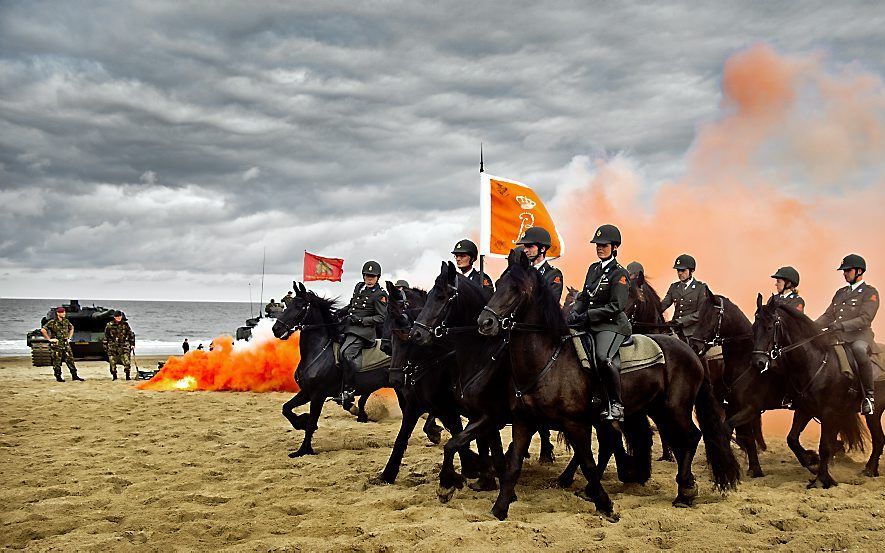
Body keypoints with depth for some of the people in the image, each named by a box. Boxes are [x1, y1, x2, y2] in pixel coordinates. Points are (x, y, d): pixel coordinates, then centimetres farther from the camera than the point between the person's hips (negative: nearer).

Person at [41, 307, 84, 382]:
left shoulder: (66, 321, 8)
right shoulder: (52, 322, -10)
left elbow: (71, 328, 27)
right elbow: (43, 330, -18)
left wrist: (69, 338, 17)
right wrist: (49, 339, -16)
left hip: (66, 344, 5)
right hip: (56, 345, -5)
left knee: (70, 360, 4)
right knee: (57, 362, 1)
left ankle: (74, 376, 9)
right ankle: (58, 377, 11)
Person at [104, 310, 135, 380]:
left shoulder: (125, 324, 4)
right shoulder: (109, 325, 2)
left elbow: (131, 334, 12)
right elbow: (106, 336, 10)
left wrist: (132, 344, 10)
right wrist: (105, 345, 9)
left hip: (123, 345, 0)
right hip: (112, 346, 0)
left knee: (126, 361, -11)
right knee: (112, 361, 1)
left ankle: (127, 375, -3)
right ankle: (114, 375, 14)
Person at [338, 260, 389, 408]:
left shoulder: (380, 295, -4)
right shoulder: (359, 287, 18)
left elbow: (381, 317, -7)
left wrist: (361, 320, -16)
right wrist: (341, 312, 14)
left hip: (363, 330, -9)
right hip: (348, 326, 9)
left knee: (345, 352, -29)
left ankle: (349, 392, -25)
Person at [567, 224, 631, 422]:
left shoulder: (619, 274, -5)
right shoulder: (593, 269, 17)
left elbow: (616, 306, -14)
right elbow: (584, 297, 22)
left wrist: (587, 316, -17)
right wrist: (575, 312, 2)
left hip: (612, 325, -8)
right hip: (589, 325, 8)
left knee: (603, 357, -32)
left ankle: (616, 405, -17)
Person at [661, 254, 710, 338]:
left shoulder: (701, 287, -2)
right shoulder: (674, 287, 14)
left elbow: (701, 313, -10)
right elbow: (663, 304, 4)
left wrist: (681, 321, -18)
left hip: (692, 332, -4)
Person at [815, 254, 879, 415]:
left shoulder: (870, 293, 1)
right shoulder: (840, 293, 23)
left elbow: (865, 319, -13)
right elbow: (827, 317, 19)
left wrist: (841, 325, -27)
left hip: (860, 336, -7)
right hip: (838, 337, 8)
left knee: (859, 349, -41)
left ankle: (869, 395, -26)